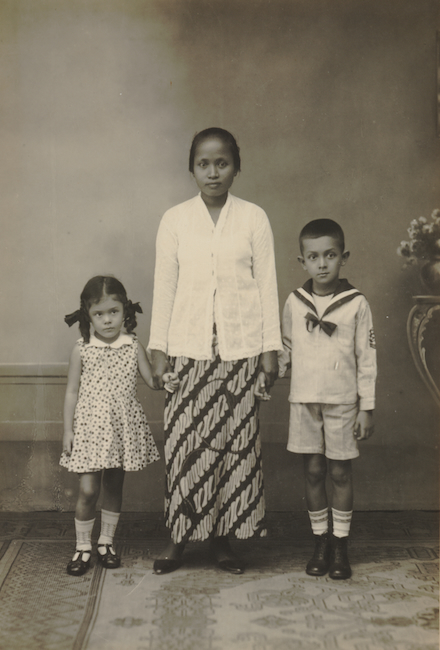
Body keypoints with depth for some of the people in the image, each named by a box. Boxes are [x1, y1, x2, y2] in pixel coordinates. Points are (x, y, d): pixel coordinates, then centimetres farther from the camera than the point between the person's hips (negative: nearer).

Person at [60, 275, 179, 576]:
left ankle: (107, 541, 30)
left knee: (114, 487, 13)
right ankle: (83, 547, 15)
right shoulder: (81, 350, -4)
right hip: (90, 427, -2)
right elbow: (72, 392, 1)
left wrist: (166, 381, -18)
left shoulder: (133, 347, 0)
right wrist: (68, 430, 0)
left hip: (123, 427, 2)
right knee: (88, 490, -4)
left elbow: (151, 379, 4)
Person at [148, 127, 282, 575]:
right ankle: (181, 535, 15)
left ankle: (222, 536, 17)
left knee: (236, 442, 4)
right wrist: (158, 349, 1)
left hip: (241, 349, 0)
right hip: (188, 348, 0)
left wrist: (271, 349, -1)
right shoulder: (174, 220, 3)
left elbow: (267, 286, 2)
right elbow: (164, 287, 4)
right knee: (184, 442, 2)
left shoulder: (254, 219, 2)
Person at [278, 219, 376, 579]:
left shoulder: (356, 304, -7)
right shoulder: (295, 302, 1)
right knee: (313, 471, 9)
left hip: (342, 401, -2)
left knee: (340, 472, 6)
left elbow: (366, 358, -4)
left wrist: (367, 407, -5)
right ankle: (321, 541, 21)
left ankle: (341, 545, 19)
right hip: (304, 400, 2)